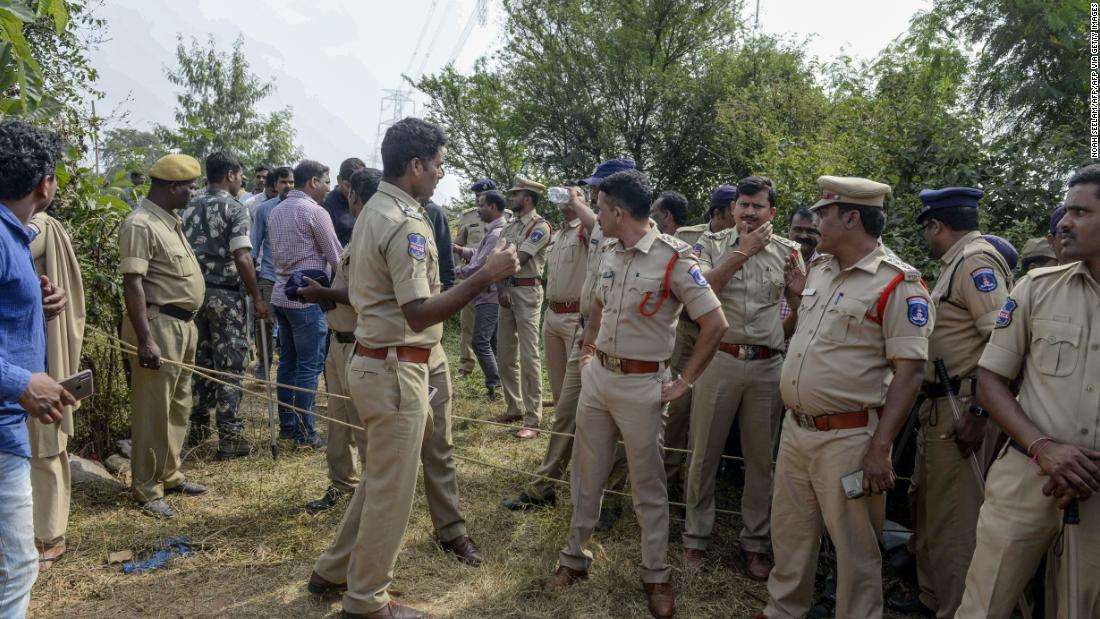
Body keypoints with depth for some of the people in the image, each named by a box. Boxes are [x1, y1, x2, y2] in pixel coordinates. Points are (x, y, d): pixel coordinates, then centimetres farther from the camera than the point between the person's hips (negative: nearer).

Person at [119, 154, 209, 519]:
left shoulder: (170, 221, 13)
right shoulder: (141, 224, -16)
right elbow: (133, 284, -21)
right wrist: (145, 340, -25)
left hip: (183, 324, 10)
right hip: (160, 325, -10)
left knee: (178, 406, 16)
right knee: (154, 410, -1)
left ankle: (169, 475, 29)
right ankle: (147, 489, 10)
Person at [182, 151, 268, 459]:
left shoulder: (190, 208, 10)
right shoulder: (235, 208, -10)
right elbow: (242, 258, -17)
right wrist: (257, 298, -11)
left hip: (195, 293, 6)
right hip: (225, 295, -6)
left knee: (201, 361, 16)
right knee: (229, 366, -1)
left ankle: (198, 426, 25)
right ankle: (230, 436, 1)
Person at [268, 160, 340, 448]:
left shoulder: (276, 211, 13)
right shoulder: (314, 212, -11)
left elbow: (276, 252, 16)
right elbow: (336, 257, -7)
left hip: (281, 294, 8)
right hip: (307, 298, -8)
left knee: (288, 362, 14)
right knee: (309, 367, -3)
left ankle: (286, 425, 21)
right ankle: (305, 433, 1)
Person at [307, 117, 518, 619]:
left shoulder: (374, 212, 11)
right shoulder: (406, 224, -21)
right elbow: (419, 313, -27)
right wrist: (486, 276, -28)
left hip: (375, 360, 10)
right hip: (396, 369, -10)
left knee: (380, 476, 22)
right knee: (392, 486, 5)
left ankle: (335, 571, 35)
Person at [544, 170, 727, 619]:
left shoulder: (674, 258, -17)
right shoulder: (611, 255, 6)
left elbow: (715, 324, -16)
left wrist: (683, 383, -13)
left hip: (641, 385, -6)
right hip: (597, 376, 7)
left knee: (648, 484, 7)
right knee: (586, 472, 15)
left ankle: (656, 576, 23)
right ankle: (574, 557, 32)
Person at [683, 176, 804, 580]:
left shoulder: (786, 251, 7)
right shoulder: (712, 244, 2)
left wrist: (798, 267, -7)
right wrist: (743, 252, -15)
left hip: (768, 364, 2)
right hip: (719, 359, -2)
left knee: (761, 457, 11)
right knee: (704, 452, 7)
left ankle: (754, 541, 26)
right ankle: (696, 536, 23)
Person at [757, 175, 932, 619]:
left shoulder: (897, 284, -13)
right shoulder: (819, 269, 10)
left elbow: (909, 371, -17)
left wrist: (879, 448, -20)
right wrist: (798, 290, 13)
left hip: (848, 437, -8)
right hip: (795, 428, 8)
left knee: (855, 546, 8)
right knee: (789, 532, 20)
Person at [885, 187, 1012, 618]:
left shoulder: (977, 263, -14)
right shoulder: (956, 264, 16)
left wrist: (978, 412, -24)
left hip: (962, 409, -10)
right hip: (939, 404, 10)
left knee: (953, 517, -1)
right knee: (927, 503, 19)